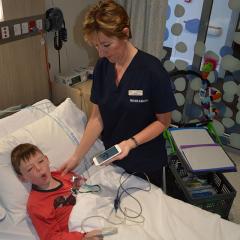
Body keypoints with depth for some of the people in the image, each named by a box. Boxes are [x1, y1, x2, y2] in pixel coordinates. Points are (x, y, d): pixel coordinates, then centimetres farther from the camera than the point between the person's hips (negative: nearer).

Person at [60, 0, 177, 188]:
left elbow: (163, 121, -14)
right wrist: (77, 156, -6)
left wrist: (131, 142, -27)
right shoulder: (102, 67, -8)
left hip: (146, 164, -4)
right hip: (112, 158, 4)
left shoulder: (152, 70, -24)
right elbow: (97, 117, -5)